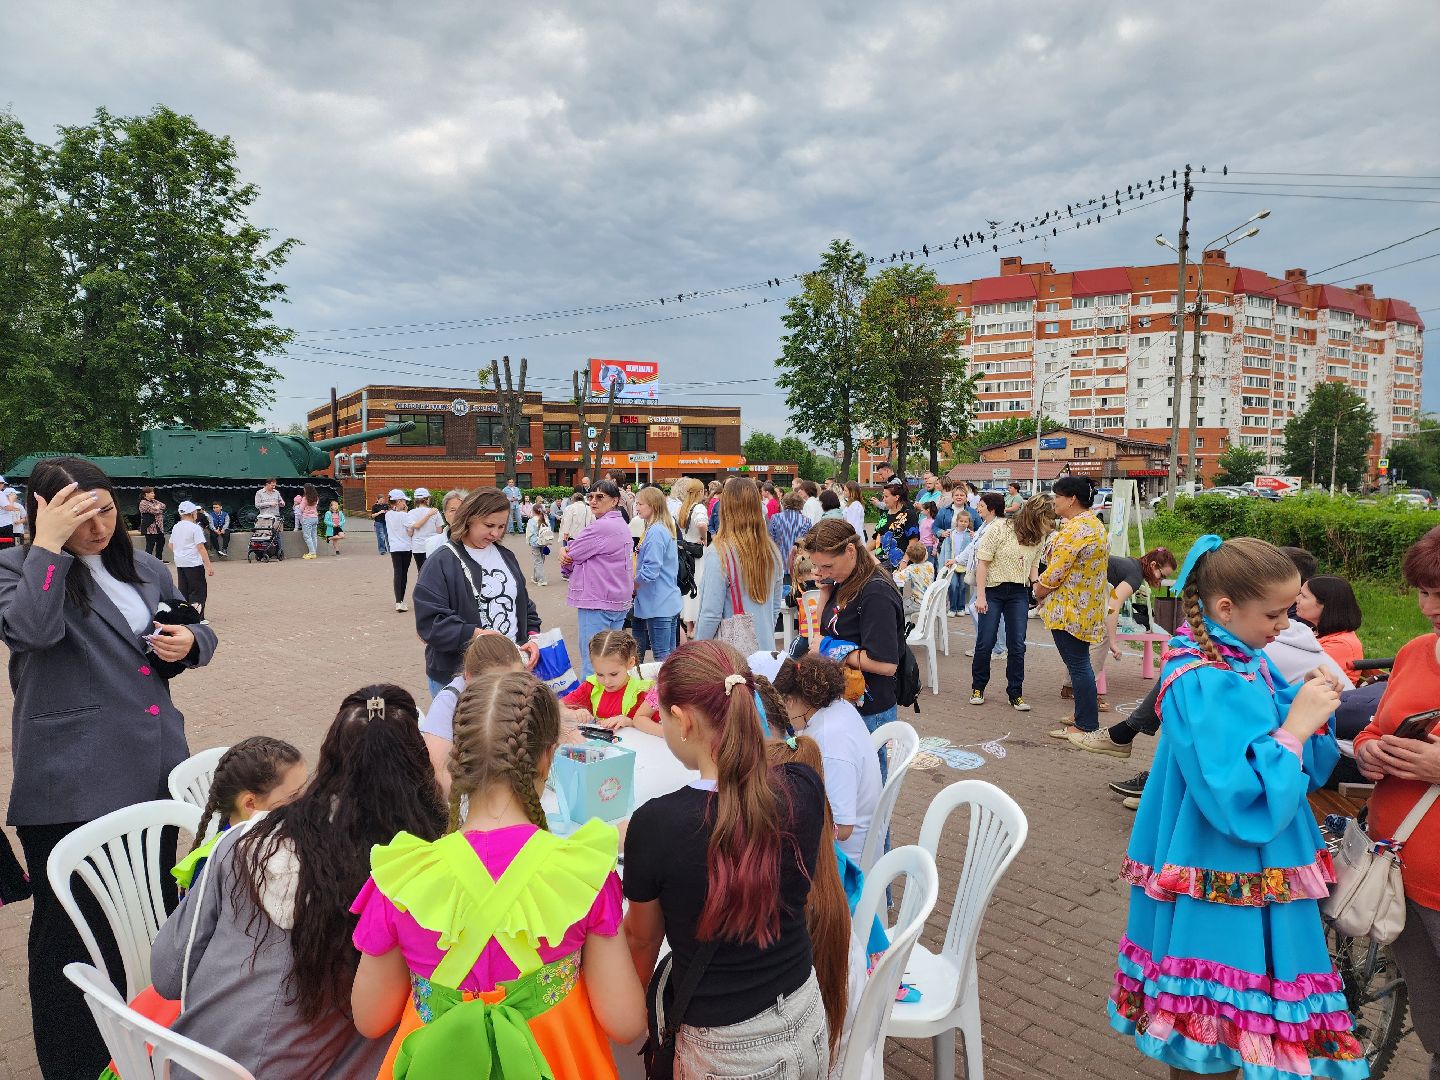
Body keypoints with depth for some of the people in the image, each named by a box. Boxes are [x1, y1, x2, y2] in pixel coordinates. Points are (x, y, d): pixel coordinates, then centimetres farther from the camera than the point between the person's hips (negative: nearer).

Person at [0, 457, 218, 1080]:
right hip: (71, 787, -5)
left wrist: (189, 641, -2)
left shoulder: (145, 569, 11)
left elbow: (191, 634, 20)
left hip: (154, 771, 6)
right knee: (76, 931, 5)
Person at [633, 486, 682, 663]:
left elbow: (650, 570, -22)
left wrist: (631, 586, -4)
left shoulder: (655, 532, -17)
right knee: (670, 654, 15)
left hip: (658, 605, -10)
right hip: (669, 601, 10)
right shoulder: (666, 529, 13)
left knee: (662, 657, -3)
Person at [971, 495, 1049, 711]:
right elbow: (982, 562, -12)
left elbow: (1032, 565, 14)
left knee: (1017, 645, 3)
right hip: (993, 590, -4)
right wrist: (980, 596, -15)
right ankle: (978, 688, 18)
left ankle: (1016, 693, 14)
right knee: (985, 642, 1)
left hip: (1019, 593, 4)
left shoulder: (1037, 537, 5)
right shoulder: (998, 528, -13)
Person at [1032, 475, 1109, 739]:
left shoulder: (1075, 529, -21)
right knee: (1080, 663, 18)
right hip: (1087, 607, 10)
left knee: (1077, 665, -2)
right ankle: (1087, 715, 28)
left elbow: (1055, 572, -22)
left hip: (1070, 609, -10)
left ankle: (1086, 726, 5)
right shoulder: (1094, 523, 13)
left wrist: (1039, 590, -4)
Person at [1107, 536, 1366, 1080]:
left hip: (1256, 873, 8)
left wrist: (1307, 704, -6)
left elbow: (1300, 769, 11)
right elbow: (1242, 800, -29)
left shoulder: (1243, 661, 4)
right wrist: (1296, 726, -24)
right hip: (1224, 880, -8)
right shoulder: (1203, 685, -24)